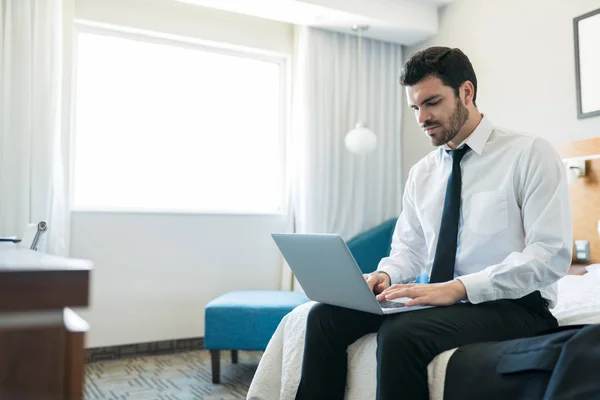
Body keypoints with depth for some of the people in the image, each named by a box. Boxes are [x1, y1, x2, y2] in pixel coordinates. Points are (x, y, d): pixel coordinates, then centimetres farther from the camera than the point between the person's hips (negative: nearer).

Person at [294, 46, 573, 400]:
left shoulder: (530, 153, -6)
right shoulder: (421, 173, 12)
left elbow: (551, 254, -15)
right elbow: (408, 249, 17)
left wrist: (458, 287, -25)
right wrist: (386, 274, -8)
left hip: (511, 304, -5)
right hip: (437, 299, 6)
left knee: (401, 333, -33)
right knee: (326, 315, -13)